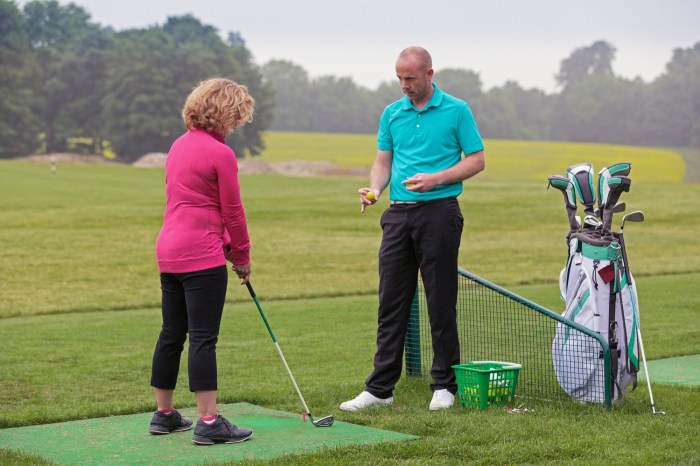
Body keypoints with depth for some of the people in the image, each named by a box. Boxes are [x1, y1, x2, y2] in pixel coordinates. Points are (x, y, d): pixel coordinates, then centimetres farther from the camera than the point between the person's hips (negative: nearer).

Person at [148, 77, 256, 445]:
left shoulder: (179, 146, 14)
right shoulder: (220, 153, -12)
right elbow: (232, 211, -8)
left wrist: (227, 246, 16)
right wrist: (242, 257, 5)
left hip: (169, 250, 9)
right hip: (202, 255, -8)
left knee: (171, 334, 14)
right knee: (203, 337, -7)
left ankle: (164, 414, 22)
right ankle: (208, 422, -6)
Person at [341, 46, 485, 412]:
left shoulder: (456, 111, -1)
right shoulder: (392, 113, 12)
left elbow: (476, 160, -1)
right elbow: (383, 162, 14)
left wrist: (436, 179, -14)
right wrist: (374, 189, -7)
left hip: (439, 212, -4)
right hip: (398, 213, 4)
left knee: (441, 302, 0)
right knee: (391, 302, 4)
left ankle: (445, 385, 10)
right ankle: (380, 388, 7)